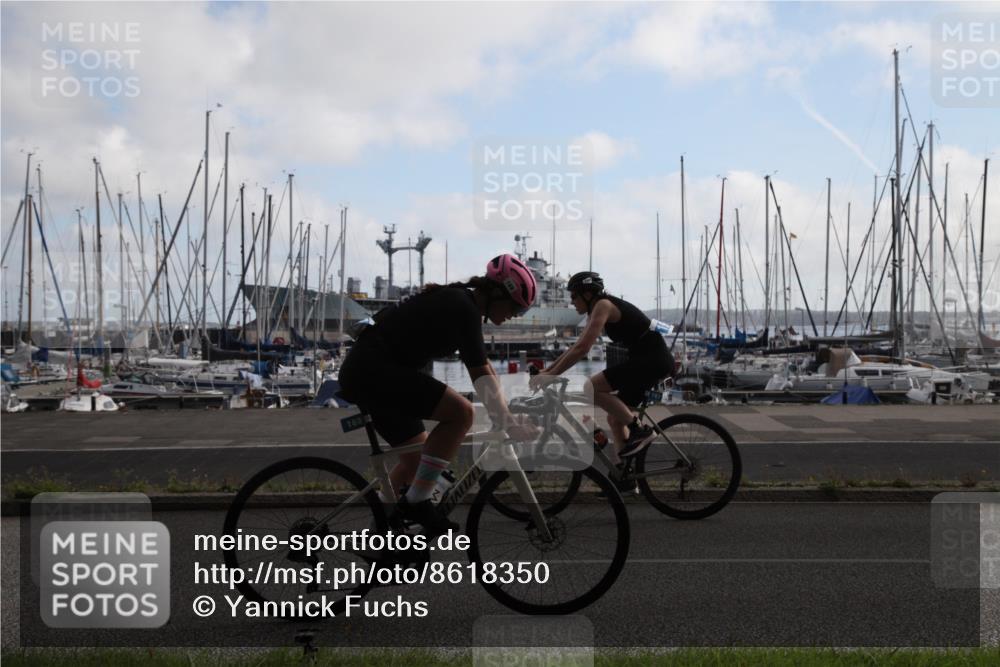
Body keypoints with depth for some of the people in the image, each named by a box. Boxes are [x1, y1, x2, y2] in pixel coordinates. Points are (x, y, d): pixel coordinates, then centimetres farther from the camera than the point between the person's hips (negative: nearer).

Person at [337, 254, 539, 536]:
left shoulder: (456, 300, 16)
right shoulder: (464, 308, -14)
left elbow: (483, 367, 20)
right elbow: (481, 374, -18)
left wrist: (507, 413, 20)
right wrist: (508, 423, -18)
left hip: (361, 373, 11)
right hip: (373, 369, -11)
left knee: (418, 456, 17)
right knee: (460, 412, -18)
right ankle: (416, 502, -10)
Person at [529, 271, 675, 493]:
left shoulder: (603, 306, -12)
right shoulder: (597, 311, 18)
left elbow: (582, 348, -21)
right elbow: (577, 348, 22)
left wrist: (551, 376, -19)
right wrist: (546, 370, 17)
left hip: (653, 359, -10)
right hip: (651, 361, 10)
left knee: (591, 389, -18)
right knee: (615, 418, 12)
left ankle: (639, 430, -11)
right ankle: (625, 480, 15)